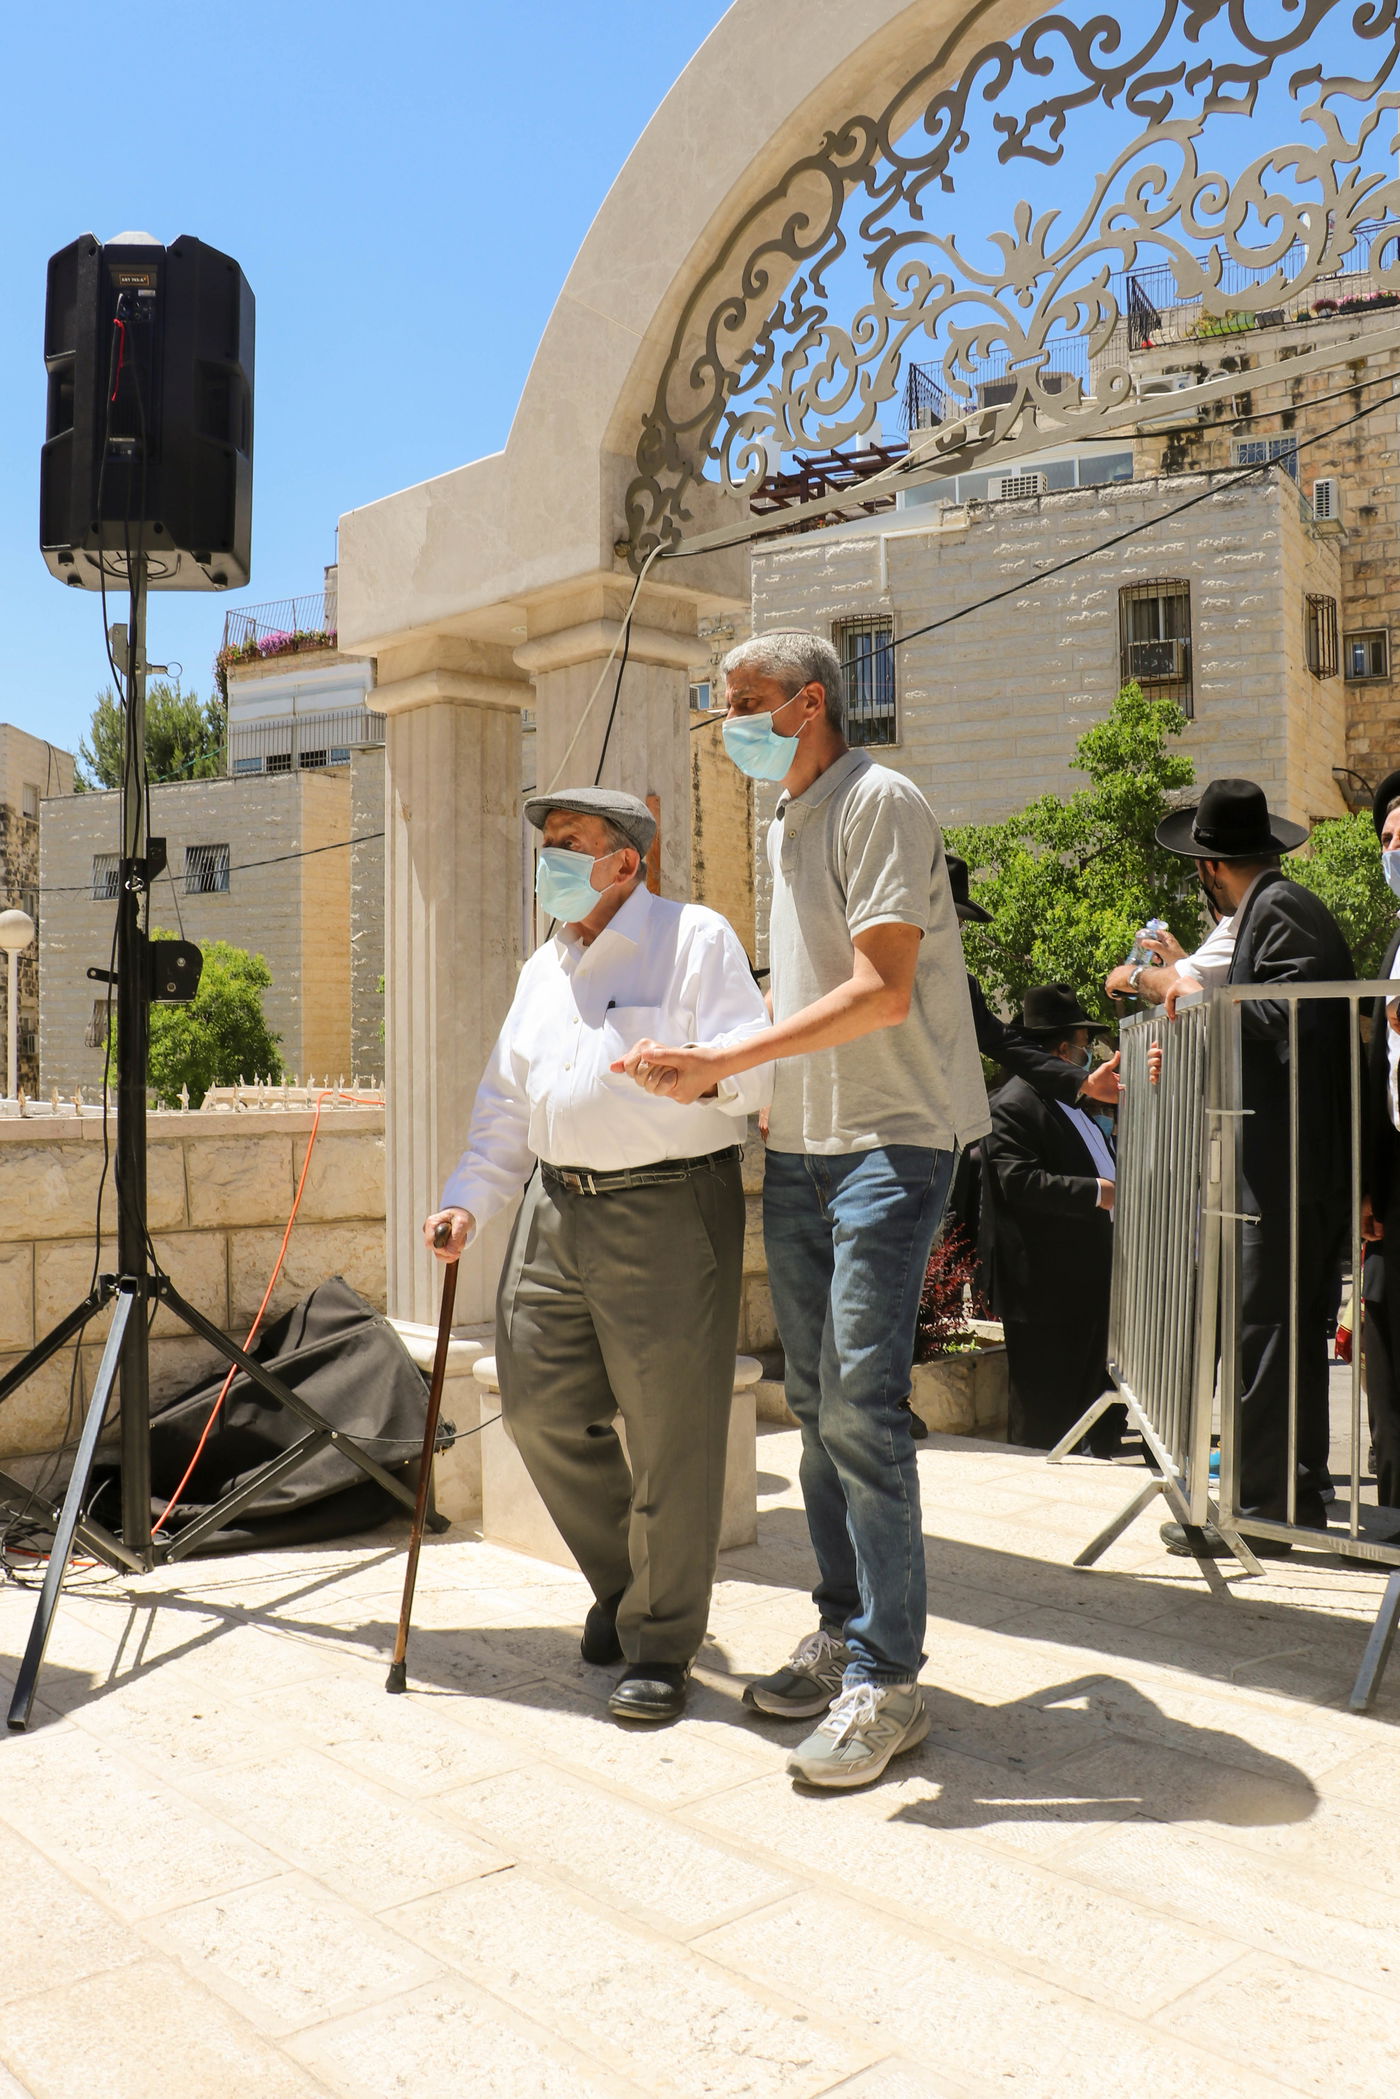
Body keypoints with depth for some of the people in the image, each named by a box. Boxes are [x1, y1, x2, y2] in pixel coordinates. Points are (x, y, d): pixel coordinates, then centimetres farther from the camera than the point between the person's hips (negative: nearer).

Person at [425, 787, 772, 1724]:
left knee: (670, 1435, -1)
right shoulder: (544, 968, 20)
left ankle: (659, 1645, 14)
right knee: (540, 1406, 9)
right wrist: (468, 1199, 12)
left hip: (668, 1209, -7)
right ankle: (621, 1581, 32)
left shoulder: (697, 939, -3)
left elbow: (753, 1062, -13)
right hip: (558, 1210, 7)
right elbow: (508, 1102, 22)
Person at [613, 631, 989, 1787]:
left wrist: (721, 1062, -22)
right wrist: (745, 1086, 13)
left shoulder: (880, 802, -9)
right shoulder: (785, 823, 18)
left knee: (862, 1402, -10)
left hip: (889, 1138, -8)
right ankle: (842, 1634, 24)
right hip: (800, 1146, 9)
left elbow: (882, 993, -19)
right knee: (817, 1402, 11)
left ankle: (887, 1678, 0)